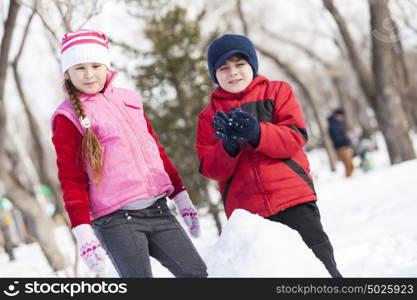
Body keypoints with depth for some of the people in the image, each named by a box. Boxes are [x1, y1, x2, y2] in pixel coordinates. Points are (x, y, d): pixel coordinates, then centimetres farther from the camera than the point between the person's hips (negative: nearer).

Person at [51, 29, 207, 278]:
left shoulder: (128, 100, 15)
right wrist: (82, 230, -10)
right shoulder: (68, 117, 1)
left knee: (197, 273, 2)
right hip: (116, 220, -5)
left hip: (158, 210, 5)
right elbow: (71, 179, -2)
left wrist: (180, 195, 19)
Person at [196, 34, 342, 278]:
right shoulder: (209, 116, 12)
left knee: (321, 266, 1)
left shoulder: (277, 92, 9)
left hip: (293, 199, -1)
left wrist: (256, 133, -20)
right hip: (246, 211, 1)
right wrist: (228, 146, -18)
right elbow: (210, 168, 3)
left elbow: (296, 138, -4)